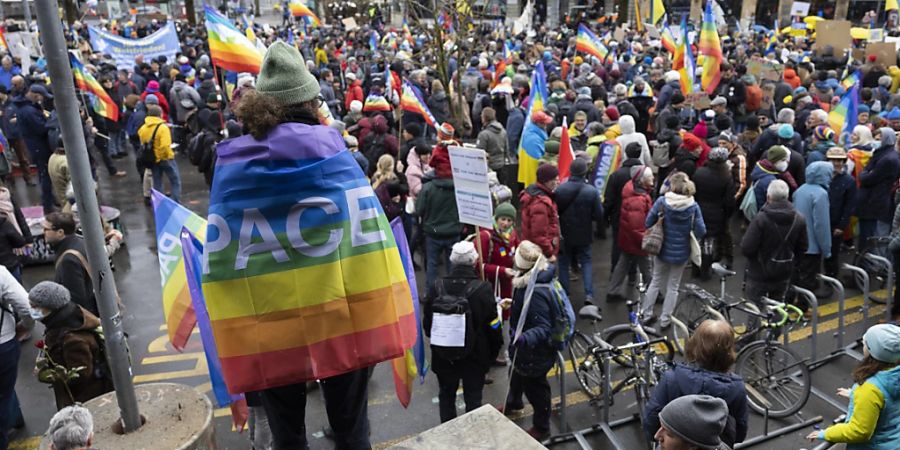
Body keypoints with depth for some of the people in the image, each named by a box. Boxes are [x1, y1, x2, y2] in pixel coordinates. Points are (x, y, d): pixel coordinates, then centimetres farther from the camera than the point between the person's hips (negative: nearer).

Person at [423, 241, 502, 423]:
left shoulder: (437, 287, -12)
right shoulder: (482, 289, -20)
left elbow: (427, 323, -1)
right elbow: (493, 326, -12)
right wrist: (493, 352, 6)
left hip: (443, 356, 2)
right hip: (474, 357, -2)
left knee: (446, 396, 22)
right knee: (473, 398, 16)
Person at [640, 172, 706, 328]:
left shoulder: (662, 201, -16)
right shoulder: (693, 206, -14)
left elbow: (648, 223, -10)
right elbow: (701, 232, -13)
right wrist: (687, 233, 8)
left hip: (662, 250, 0)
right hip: (681, 252, 0)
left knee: (656, 282, 20)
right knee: (673, 286, 16)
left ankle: (646, 314, 29)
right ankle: (665, 319, 25)